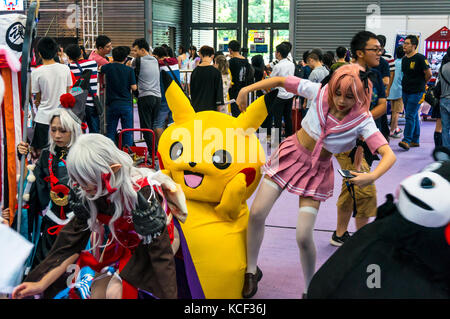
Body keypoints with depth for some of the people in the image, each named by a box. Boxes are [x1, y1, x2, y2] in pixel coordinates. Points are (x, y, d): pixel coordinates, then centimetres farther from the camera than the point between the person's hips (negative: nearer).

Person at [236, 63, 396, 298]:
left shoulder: (362, 121, -19)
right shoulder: (320, 93, -15)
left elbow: (389, 155, -28)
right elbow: (281, 81, -6)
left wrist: (372, 176, -47)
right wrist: (247, 89, -7)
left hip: (317, 170, -2)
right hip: (291, 153, 2)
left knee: (303, 237, -10)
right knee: (256, 213, -5)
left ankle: (309, 290, 18)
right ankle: (251, 271, 18)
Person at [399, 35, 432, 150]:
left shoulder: (420, 58, -12)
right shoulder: (404, 59, 10)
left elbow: (428, 73, -9)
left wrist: (421, 84, 4)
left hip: (416, 92, -7)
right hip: (405, 91, 7)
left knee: (410, 116, -12)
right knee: (414, 116, 13)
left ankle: (407, 140, -12)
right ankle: (415, 140, 19)